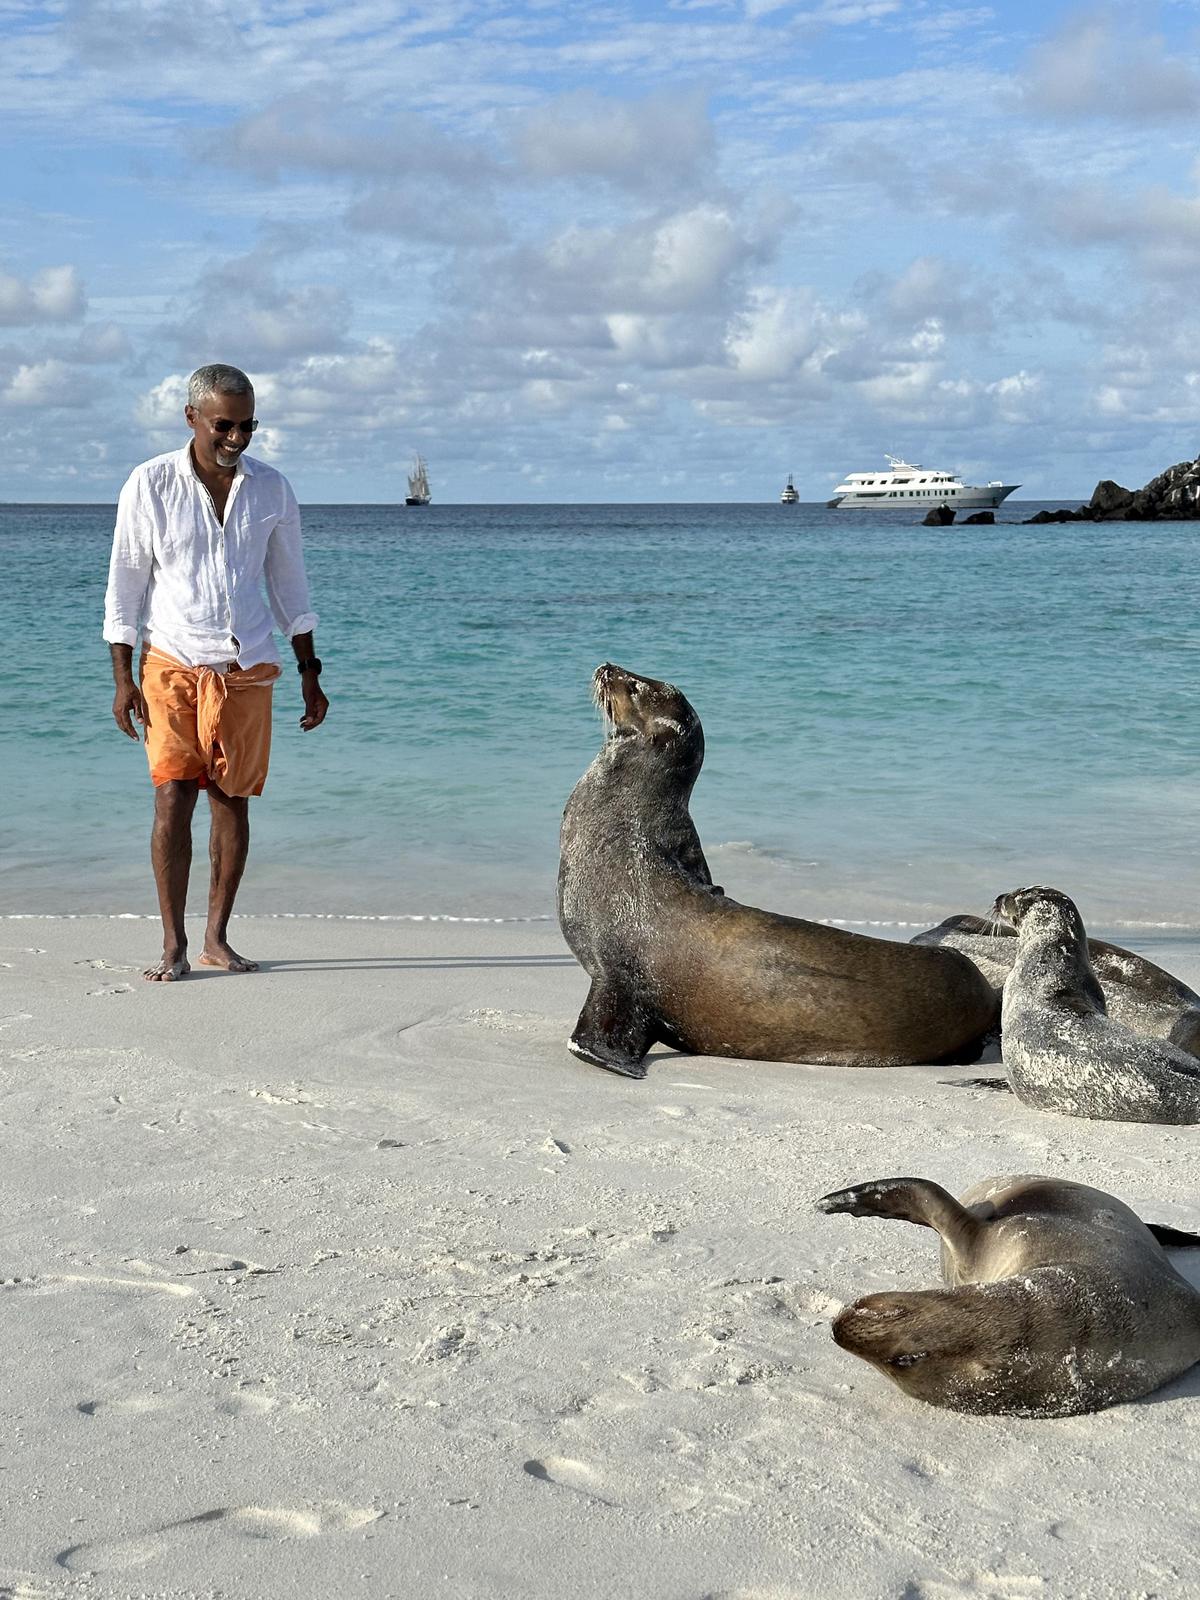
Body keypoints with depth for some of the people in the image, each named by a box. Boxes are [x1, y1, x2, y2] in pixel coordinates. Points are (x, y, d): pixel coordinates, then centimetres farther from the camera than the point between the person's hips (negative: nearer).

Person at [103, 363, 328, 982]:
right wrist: (123, 677, -3)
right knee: (172, 797, -10)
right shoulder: (150, 484, -3)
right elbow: (124, 583, 1)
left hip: (246, 669, 2)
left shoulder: (271, 489, 5)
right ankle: (172, 945, -4)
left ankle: (216, 938, 12)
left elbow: (289, 585, 12)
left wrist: (309, 671, 9)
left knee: (232, 800, 3)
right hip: (172, 664, -2)